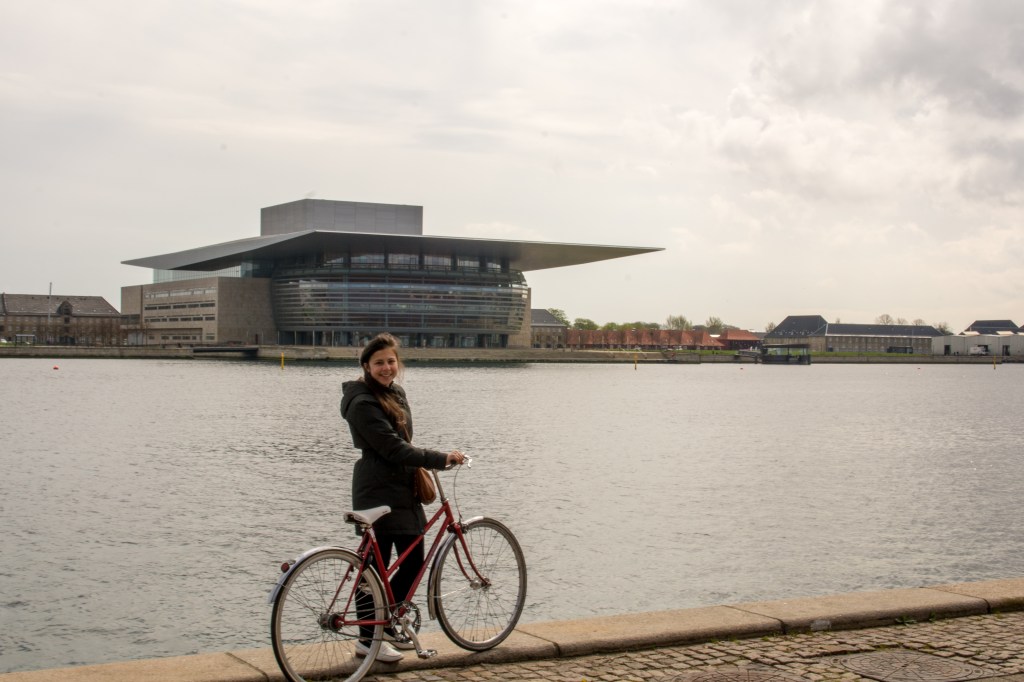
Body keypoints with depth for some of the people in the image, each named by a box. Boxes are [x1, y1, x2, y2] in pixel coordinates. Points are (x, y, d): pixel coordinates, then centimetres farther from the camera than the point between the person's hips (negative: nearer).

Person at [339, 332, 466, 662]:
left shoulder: (396, 393, 13)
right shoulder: (363, 403, -16)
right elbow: (392, 448, -22)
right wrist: (440, 459, -21)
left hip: (402, 489, 9)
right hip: (378, 493, -9)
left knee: (413, 562, 10)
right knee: (376, 565, -2)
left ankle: (386, 626, 26)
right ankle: (368, 639, 11)